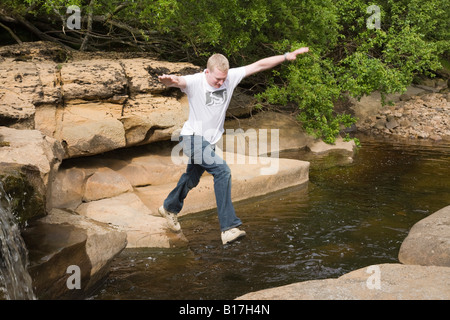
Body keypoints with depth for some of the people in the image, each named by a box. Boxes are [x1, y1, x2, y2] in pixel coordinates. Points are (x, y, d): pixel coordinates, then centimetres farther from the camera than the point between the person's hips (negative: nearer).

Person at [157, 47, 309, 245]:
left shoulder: (231, 77, -6)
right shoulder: (195, 82, -19)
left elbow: (259, 65, -4)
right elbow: (178, 81, -41)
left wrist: (286, 56, -6)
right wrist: (169, 80, -65)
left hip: (210, 141, 7)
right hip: (193, 138, -7)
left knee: (191, 179, 22)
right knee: (222, 171, -25)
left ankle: (169, 208, 48)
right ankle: (229, 227, -23)